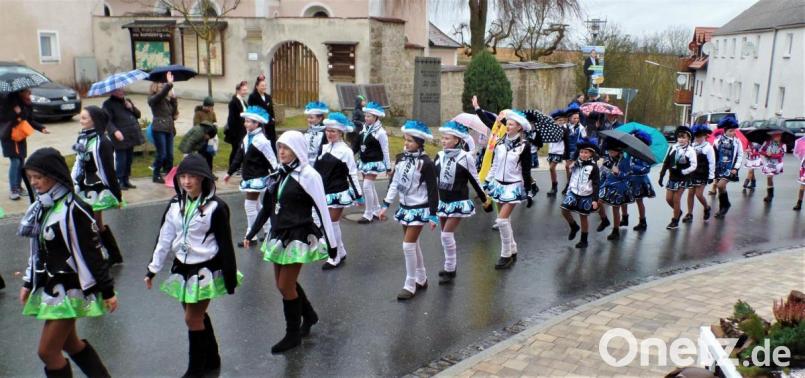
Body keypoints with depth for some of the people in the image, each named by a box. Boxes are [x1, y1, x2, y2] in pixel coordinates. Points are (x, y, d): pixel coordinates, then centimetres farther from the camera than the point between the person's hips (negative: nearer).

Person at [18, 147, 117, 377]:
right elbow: (37, 250, 15)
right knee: (69, 343, 19)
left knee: (48, 351, -3)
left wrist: (107, 291, -15)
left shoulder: (73, 210, -20)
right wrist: (28, 283, 17)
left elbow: (92, 253, -18)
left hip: (69, 288, -9)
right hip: (49, 287, 9)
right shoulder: (41, 207, 5)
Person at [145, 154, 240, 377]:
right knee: (197, 315, 15)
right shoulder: (176, 204, 3)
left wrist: (230, 278, -9)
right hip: (182, 267, 6)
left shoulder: (215, 207, -15)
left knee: (193, 318, -3)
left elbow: (225, 244, -11)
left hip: (206, 270, -6)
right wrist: (153, 269, 9)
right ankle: (211, 360, 33)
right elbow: (164, 238, 8)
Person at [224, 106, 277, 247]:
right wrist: (229, 173, 17)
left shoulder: (261, 140, -18)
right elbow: (239, 157, 14)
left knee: (250, 205, -5)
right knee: (256, 205, 16)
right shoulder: (246, 138, 7)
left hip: (258, 177, -9)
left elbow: (271, 160, -16)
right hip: (248, 177, 9)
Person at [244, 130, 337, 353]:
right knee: (284, 284, 15)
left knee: (286, 286, -2)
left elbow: (322, 210, -13)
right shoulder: (281, 174, 8)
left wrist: (331, 243, -13)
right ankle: (309, 315, 39)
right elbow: (268, 206, 14)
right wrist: (251, 233, 16)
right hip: (278, 236, 7)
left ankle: (293, 335, 16)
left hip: (298, 237, -7)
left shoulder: (308, 175, -13)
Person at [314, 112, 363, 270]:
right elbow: (317, 170, 14)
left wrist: (358, 194, -10)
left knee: (333, 224, -2)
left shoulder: (346, 151, -11)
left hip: (338, 193, -7)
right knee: (329, 224, 13)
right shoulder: (324, 148, 8)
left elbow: (352, 174, -10)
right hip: (325, 192, 7)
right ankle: (341, 252, 28)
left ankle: (335, 257, 12)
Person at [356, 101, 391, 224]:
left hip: (374, 162, -7)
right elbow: (360, 145, 12)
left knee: (367, 186, -12)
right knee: (370, 187, 15)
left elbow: (385, 151, -10)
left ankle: (368, 214, -3)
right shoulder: (365, 128, 5)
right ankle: (376, 211, 29)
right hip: (364, 162, 7)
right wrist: (359, 160, 16)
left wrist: (388, 167, -7)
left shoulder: (380, 132, -14)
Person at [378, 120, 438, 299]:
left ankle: (410, 286, 4)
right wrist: (385, 205, 8)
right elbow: (394, 183, 9)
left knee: (408, 245, -8)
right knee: (413, 244, 16)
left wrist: (433, 215, -13)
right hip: (405, 207, 7)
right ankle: (421, 280, 31)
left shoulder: (425, 163, -16)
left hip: (419, 209, -7)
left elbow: (433, 190, -13)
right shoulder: (401, 158, 2)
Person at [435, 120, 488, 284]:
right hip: (443, 201, 6)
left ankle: (450, 270, 5)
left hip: (458, 202, -5)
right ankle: (449, 267, 27)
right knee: (446, 236, 12)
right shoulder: (440, 156, 0)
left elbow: (474, 181, -4)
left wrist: (484, 199, 3)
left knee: (447, 235, -9)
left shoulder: (465, 157, -13)